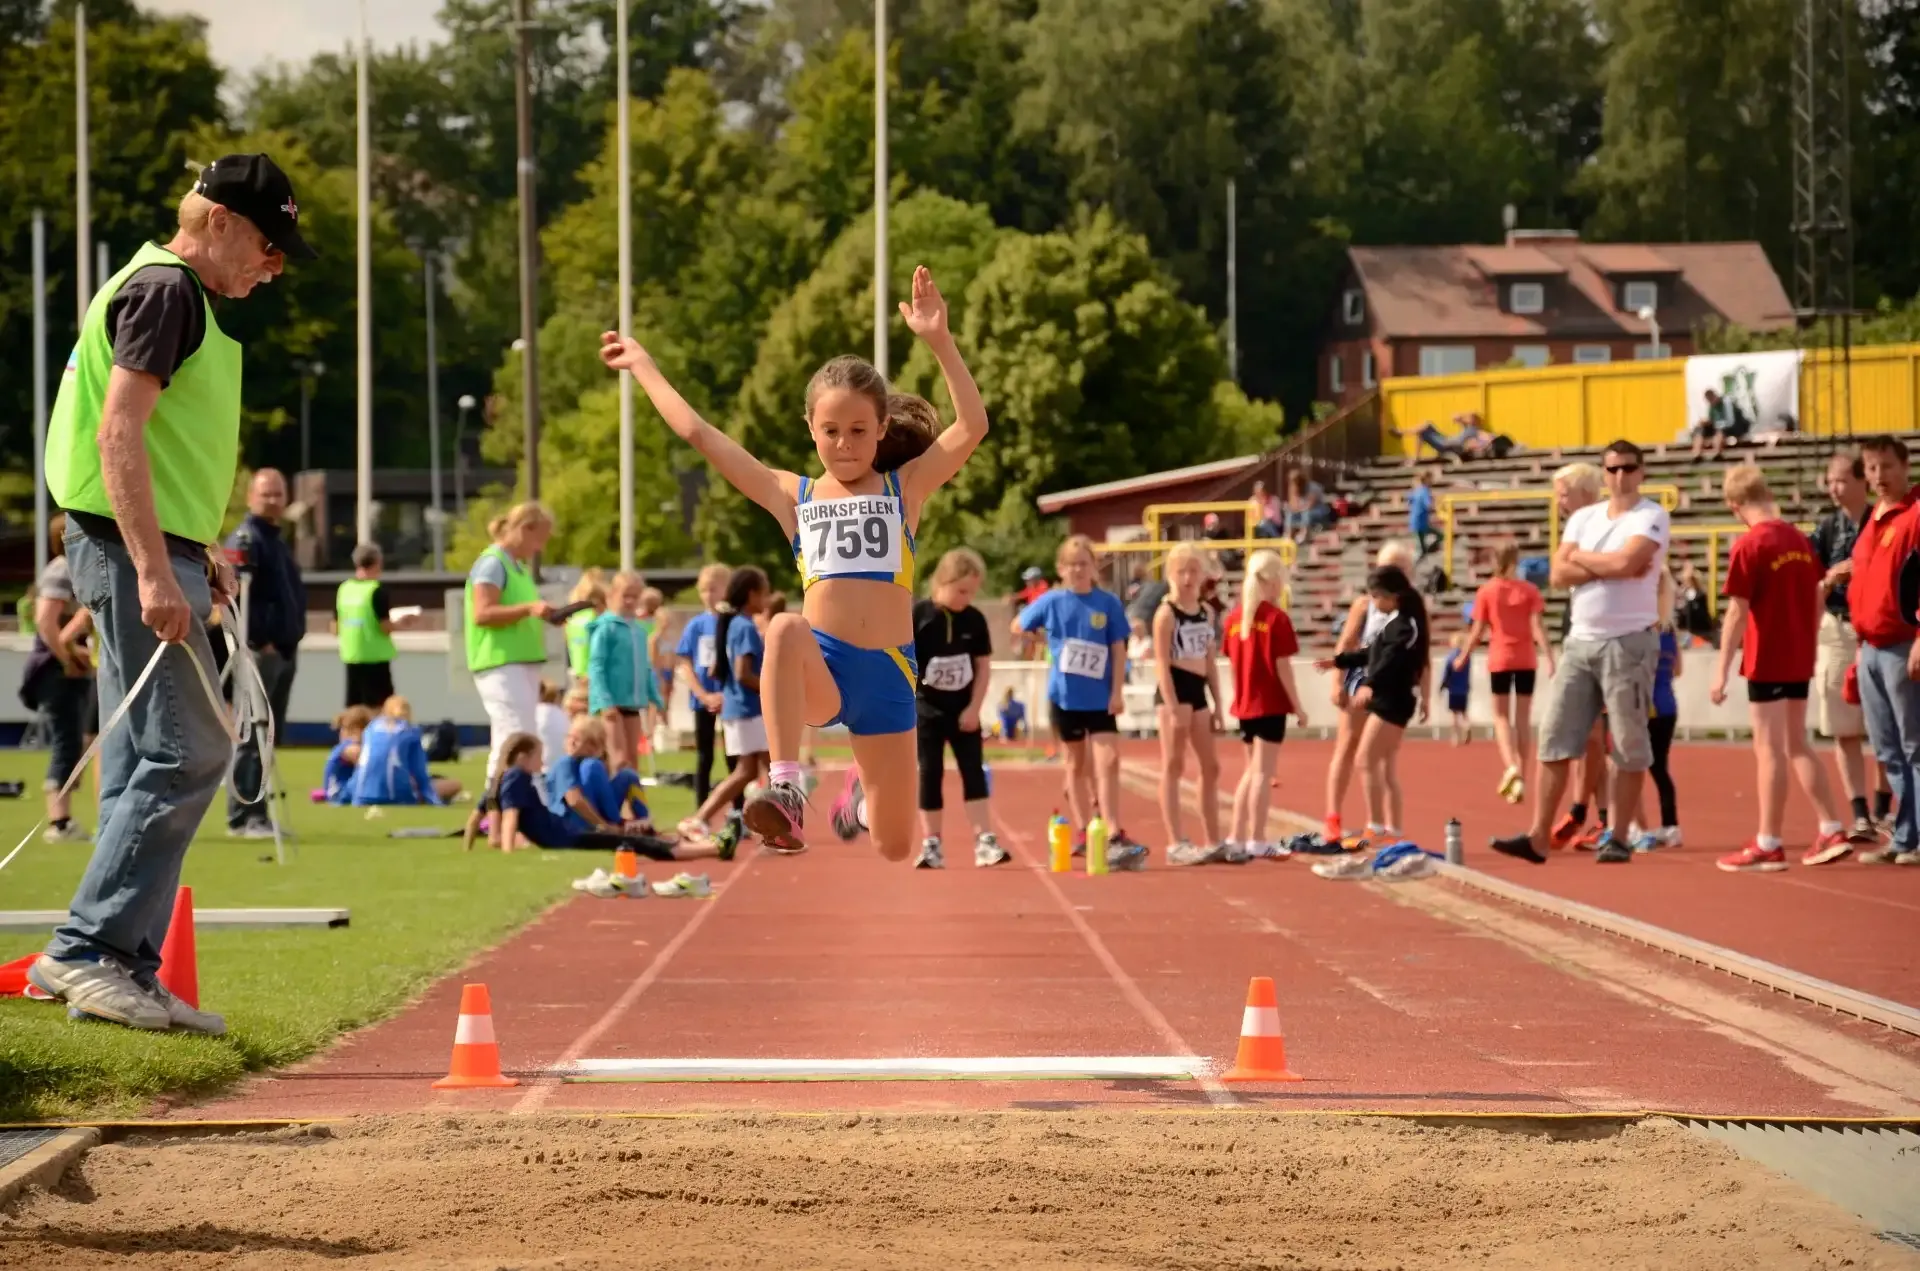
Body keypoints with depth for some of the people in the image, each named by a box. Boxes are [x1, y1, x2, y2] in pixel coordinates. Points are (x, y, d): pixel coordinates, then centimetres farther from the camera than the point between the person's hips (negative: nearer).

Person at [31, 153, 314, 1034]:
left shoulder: (180, 297, 20)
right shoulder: (164, 290, -11)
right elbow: (118, 432, -19)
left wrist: (198, 557, 23)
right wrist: (155, 571, -25)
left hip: (152, 554, 10)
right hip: (134, 550, -10)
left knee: (147, 764, 8)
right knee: (186, 752, -13)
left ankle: (122, 968, 10)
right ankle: (88, 950, -13)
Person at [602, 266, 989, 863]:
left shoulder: (906, 488, 7)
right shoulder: (793, 496, 10)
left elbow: (972, 427, -8)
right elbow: (699, 434, 12)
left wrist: (939, 341, -17)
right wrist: (643, 365, 18)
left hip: (887, 674, 1)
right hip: (819, 673, -1)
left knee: (893, 847, 6)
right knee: (786, 628, -38)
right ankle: (785, 791, -44)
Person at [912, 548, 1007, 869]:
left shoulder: (974, 620, -2)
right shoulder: (917, 616, -12)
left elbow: (984, 666, 3)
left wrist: (974, 708, -4)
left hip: (963, 710, 3)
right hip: (927, 709, -3)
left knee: (974, 771, -2)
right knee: (930, 773, 2)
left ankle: (984, 841, -4)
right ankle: (931, 844, 6)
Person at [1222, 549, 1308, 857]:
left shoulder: (1235, 616, 6)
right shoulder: (1276, 618, -11)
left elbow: (1233, 663, 7)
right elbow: (1282, 666, -12)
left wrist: (1238, 696, 16)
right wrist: (1297, 705, -5)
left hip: (1245, 704, 6)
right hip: (1271, 704, -6)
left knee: (1252, 770, 18)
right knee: (1263, 772, -3)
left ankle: (1236, 836, 17)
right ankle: (1257, 840, -3)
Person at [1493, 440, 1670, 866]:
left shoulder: (1651, 517, -4)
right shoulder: (1583, 518, 13)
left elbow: (1626, 561, -20)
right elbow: (1559, 574, 1)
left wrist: (1582, 557, -3)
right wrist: (1611, 567, -11)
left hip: (1629, 643, -6)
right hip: (1580, 641, 6)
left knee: (1628, 745, -2)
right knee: (1554, 738, 1)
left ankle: (1618, 837, 4)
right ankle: (1538, 837, 2)